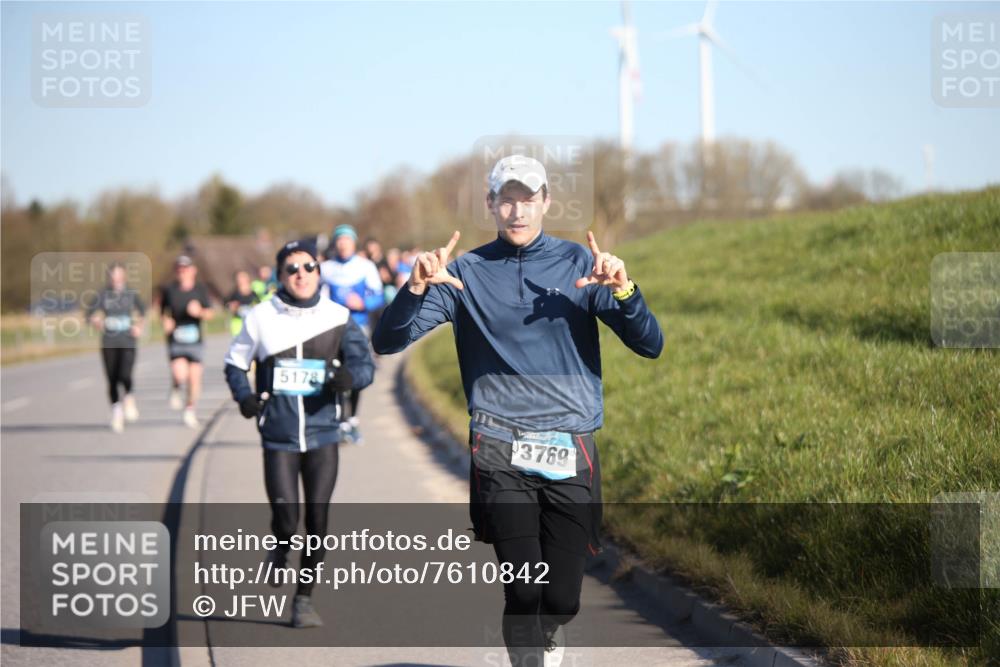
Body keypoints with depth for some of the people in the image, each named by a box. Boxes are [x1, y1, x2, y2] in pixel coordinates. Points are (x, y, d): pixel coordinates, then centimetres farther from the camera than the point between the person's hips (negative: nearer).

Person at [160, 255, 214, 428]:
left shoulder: (200, 289, 2)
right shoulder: (170, 290, 1)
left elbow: (210, 313, 2)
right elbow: (164, 310, 16)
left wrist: (199, 311, -19)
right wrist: (166, 321, -4)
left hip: (194, 339, 2)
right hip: (176, 340, -2)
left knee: (195, 377, 3)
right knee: (180, 374, -21)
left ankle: (190, 409, 26)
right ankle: (175, 389, 15)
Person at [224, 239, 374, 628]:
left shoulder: (337, 317, 1)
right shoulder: (261, 318, -1)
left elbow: (365, 365, -1)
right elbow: (235, 363, 11)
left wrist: (349, 376, -25)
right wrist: (244, 396, -8)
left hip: (322, 434, 1)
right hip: (278, 435, -1)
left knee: (317, 519, 2)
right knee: (286, 518, -10)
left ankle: (304, 599, 18)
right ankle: (281, 546, 27)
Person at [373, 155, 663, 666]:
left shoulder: (578, 264, 7)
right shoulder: (466, 272, 6)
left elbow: (649, 346, -1)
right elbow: (387, 342, 0)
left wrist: (623, 291, -19)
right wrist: (417, 288, -17)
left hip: (572, 451, 1)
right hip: (500, 452, -1)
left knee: (563, 599, 5)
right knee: (523, 592, -10)